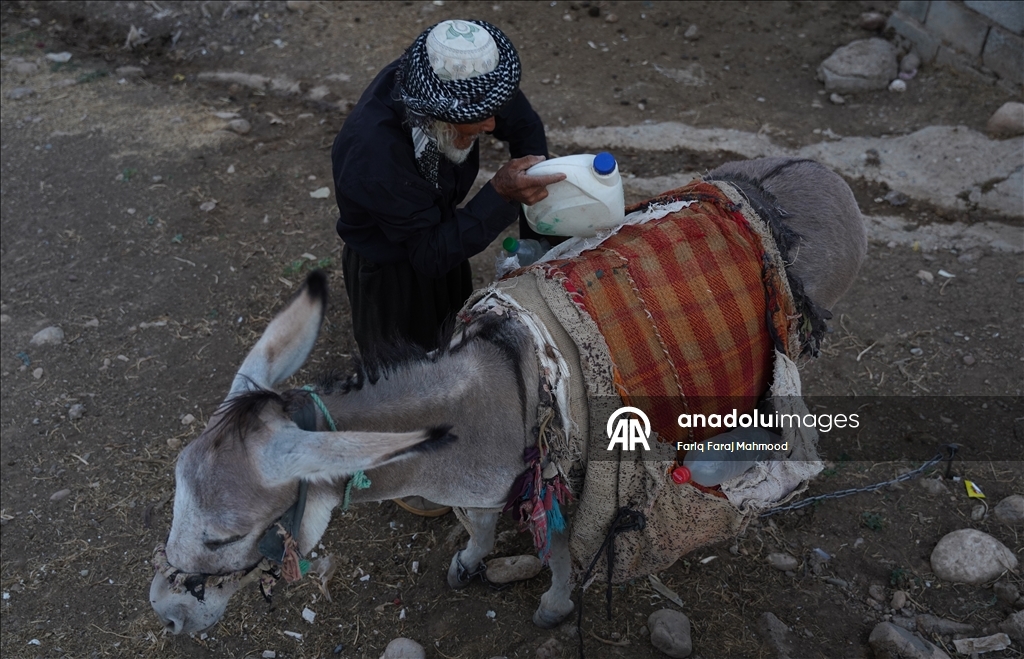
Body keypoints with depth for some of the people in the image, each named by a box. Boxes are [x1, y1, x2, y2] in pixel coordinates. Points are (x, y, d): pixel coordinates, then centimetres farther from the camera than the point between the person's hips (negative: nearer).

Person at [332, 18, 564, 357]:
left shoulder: (453, 81, -26)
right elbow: (431, 254, -34)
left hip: (438, 238, 6)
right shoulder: (375, 155, -43)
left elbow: (524, 126, -10)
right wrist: (500, 194, -43)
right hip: (390, 271, -6)